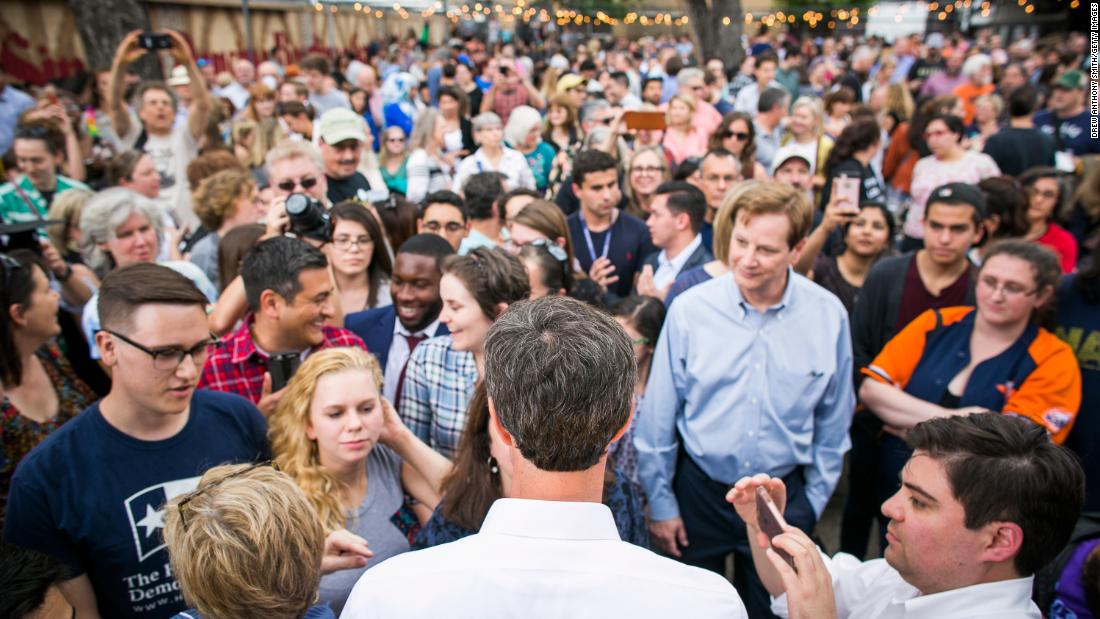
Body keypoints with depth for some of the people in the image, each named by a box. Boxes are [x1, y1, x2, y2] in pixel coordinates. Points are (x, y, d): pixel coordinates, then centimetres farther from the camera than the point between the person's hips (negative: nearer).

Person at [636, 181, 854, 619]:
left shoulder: (828, 316, -10)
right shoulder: (690, 309, -15)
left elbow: (833, 423, 2)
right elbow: (659, 416, -7)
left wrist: (813, 502, 6)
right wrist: (660, 503, -2)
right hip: (699, 488, -1)